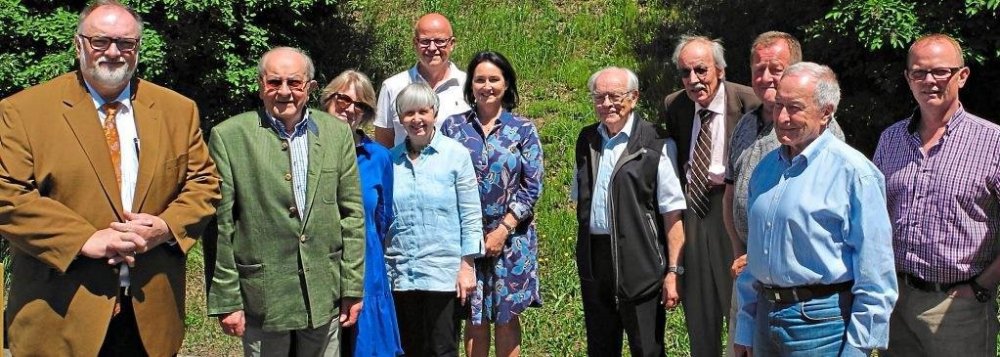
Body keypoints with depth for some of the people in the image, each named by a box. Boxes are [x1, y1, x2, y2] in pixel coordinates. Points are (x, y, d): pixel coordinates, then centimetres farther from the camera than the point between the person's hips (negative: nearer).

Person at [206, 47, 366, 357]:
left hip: (325, 295, 3)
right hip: (261, 300, -2)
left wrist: (353, 287, 3)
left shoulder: (337, 133, 4)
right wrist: (225, 301, -7)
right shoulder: (228, 136, -5)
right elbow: (219, 226, -5)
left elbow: (352, 214, 6)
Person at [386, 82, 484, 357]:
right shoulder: (391, 159, 6)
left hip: (443, 272, -3)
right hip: (400, 273, 3)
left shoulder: (455, 154, -3)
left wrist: (467, 265, -8)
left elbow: (471, 215, -3)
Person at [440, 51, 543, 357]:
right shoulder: (453, 126, 4)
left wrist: (503, 229, -10)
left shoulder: (523, 129, 1)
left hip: (511, 237, -1)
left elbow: (532, 186, -3)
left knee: (507, 316, 5)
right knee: (475, 315, 7)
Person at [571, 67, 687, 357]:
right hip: (593, 260, 5)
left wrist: (673, 271, -14)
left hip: (640, 264, -5)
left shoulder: (656, 144, -8)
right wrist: (583, 253, 14)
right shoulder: (586, 140, 9)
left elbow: (673, 212, -11)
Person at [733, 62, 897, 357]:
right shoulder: (765, 169, 9)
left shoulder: (853, 172, -12)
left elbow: (874, 274, -13)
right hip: (765, 318, 6)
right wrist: (745, 328, 15)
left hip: (821, 324, -6)